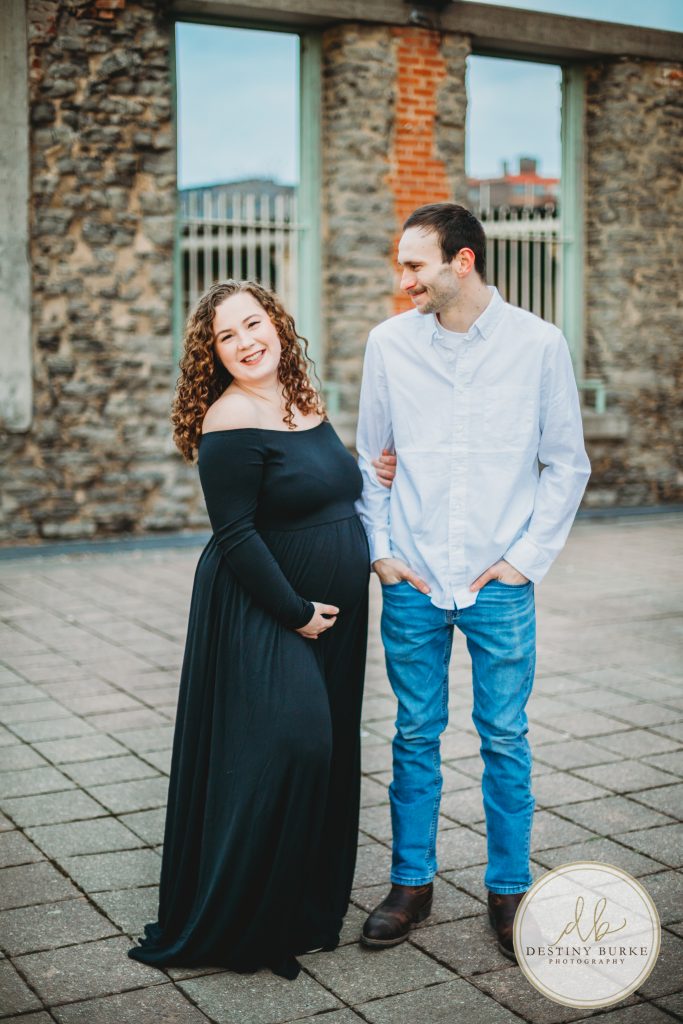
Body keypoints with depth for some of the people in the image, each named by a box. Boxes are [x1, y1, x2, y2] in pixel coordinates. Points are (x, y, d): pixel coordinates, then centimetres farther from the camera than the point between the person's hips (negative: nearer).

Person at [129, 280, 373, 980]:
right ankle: (240, 925, 7)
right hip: (261, 618, -8)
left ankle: (308, 910, 29)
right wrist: (296, 612, -18)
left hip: (329, 620, 9)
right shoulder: (231, 421, -15)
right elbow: (236, 535, -19)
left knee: (323, 754, 13)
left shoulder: (307, 406, 11)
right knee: (279, 751, -11)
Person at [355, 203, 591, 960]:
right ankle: (411, 883, 25)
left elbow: (567, 463, 3)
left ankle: (509, 890, 23)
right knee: (415, 736, 10)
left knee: (505, 739, 7)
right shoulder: (389, 344, 2)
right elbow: (368, 458, 10)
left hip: (500, 582, -1)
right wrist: (379, 550, 2)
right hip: (413, 579, 2)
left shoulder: (539, 345, -3)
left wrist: (528, 556, -4)